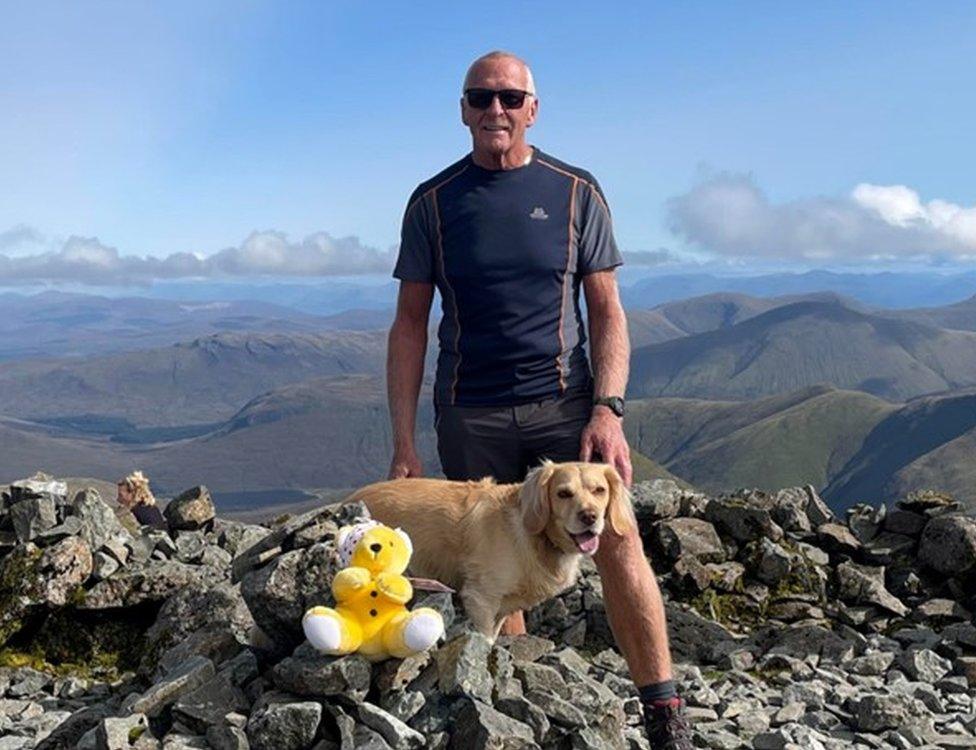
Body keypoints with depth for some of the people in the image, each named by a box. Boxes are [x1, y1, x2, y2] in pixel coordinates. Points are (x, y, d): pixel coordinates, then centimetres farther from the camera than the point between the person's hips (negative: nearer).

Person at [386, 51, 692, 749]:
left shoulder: (576, 192, 5)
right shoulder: (433, 202, 5)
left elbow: (607, 311, 4)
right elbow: (410, 325, 6)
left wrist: (608, 409, -10)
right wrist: (404, 445, 0)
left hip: (563, 402, -1)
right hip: (469, 415, 1)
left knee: (618, 543, -14)